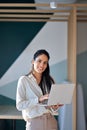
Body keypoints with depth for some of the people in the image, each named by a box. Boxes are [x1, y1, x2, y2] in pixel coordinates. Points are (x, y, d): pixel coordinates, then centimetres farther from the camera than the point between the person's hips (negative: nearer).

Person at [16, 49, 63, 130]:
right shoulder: (24, 80, -4)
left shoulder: (49, 80, 6)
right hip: (34, 122, -3)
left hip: (51, 121, 3)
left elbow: (53, 108, 12)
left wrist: (56, 106, -10)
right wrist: (39, 99, -21)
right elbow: (19, 105, -12)